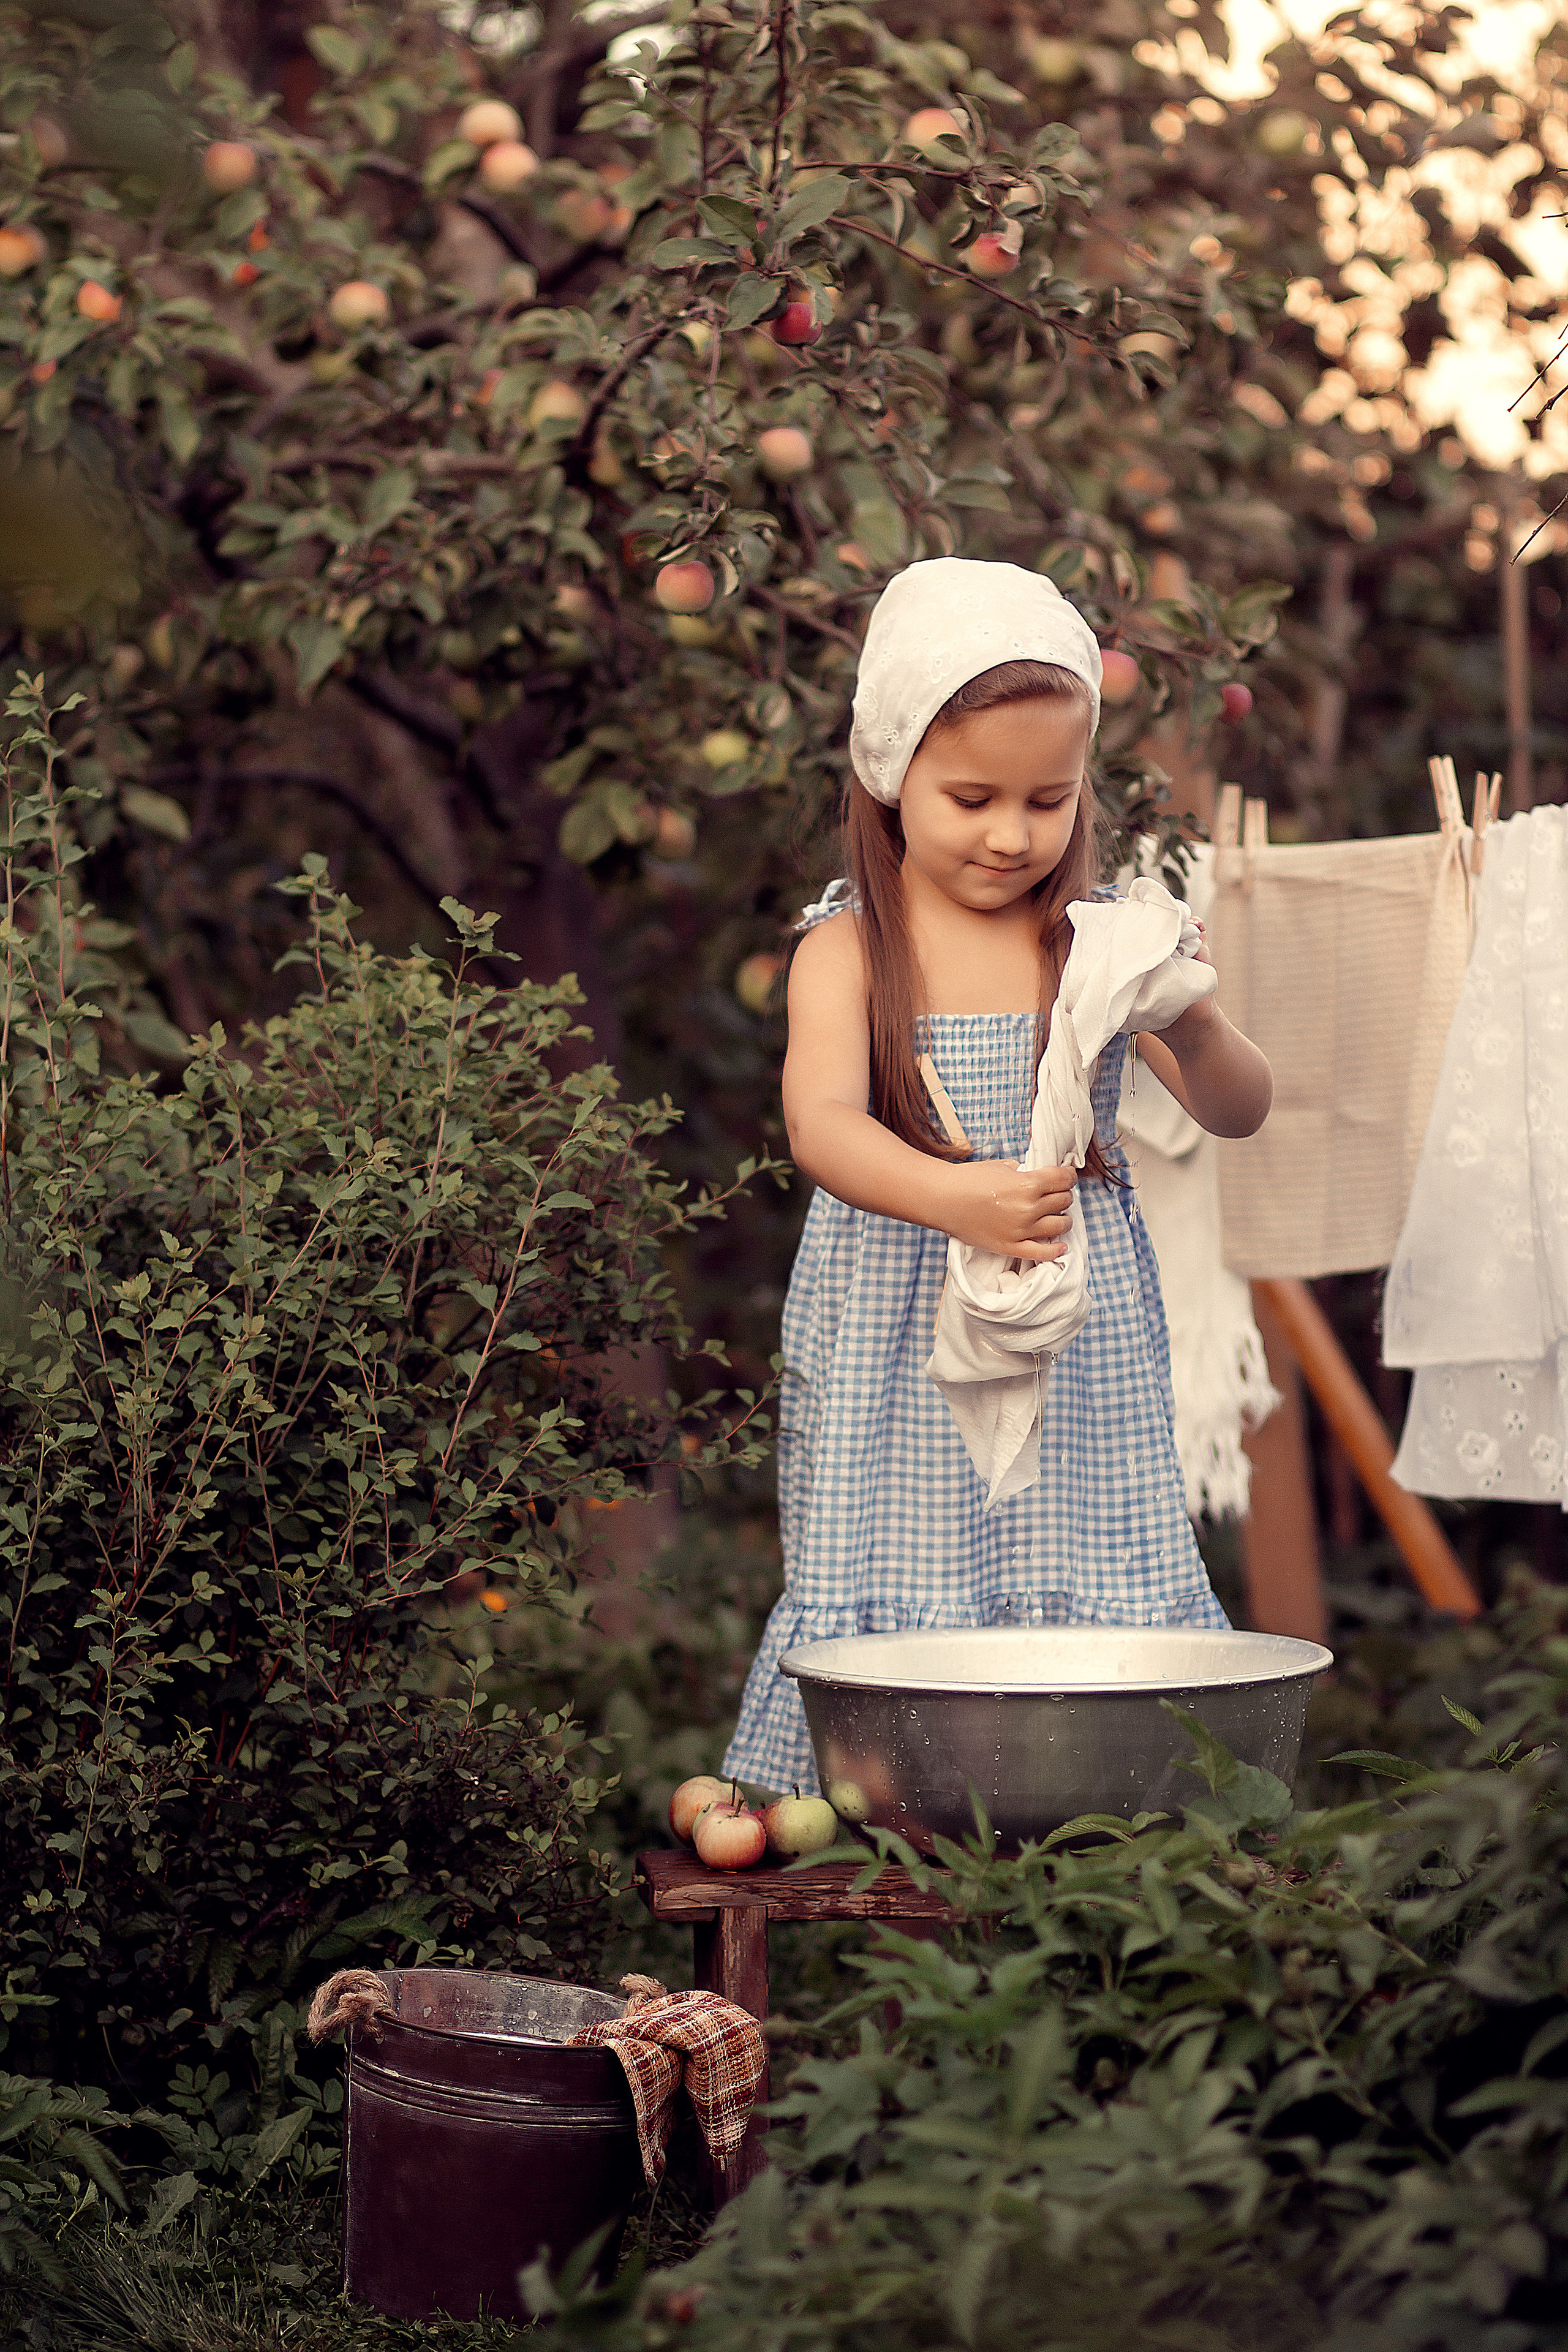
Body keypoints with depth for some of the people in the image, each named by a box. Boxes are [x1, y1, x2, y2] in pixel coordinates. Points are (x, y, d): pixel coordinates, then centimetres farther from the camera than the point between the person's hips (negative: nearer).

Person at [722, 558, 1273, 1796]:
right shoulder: (851, 948, -3)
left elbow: (1242, 1111, -5)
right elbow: (821, 1123, -19)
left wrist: (1192, 1027, -28)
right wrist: (950, 1198, -39)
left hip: (1081, 1356, 1)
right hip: (899, 1358, -1)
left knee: (1098, 1603, -1)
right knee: (888, 1613, 0)